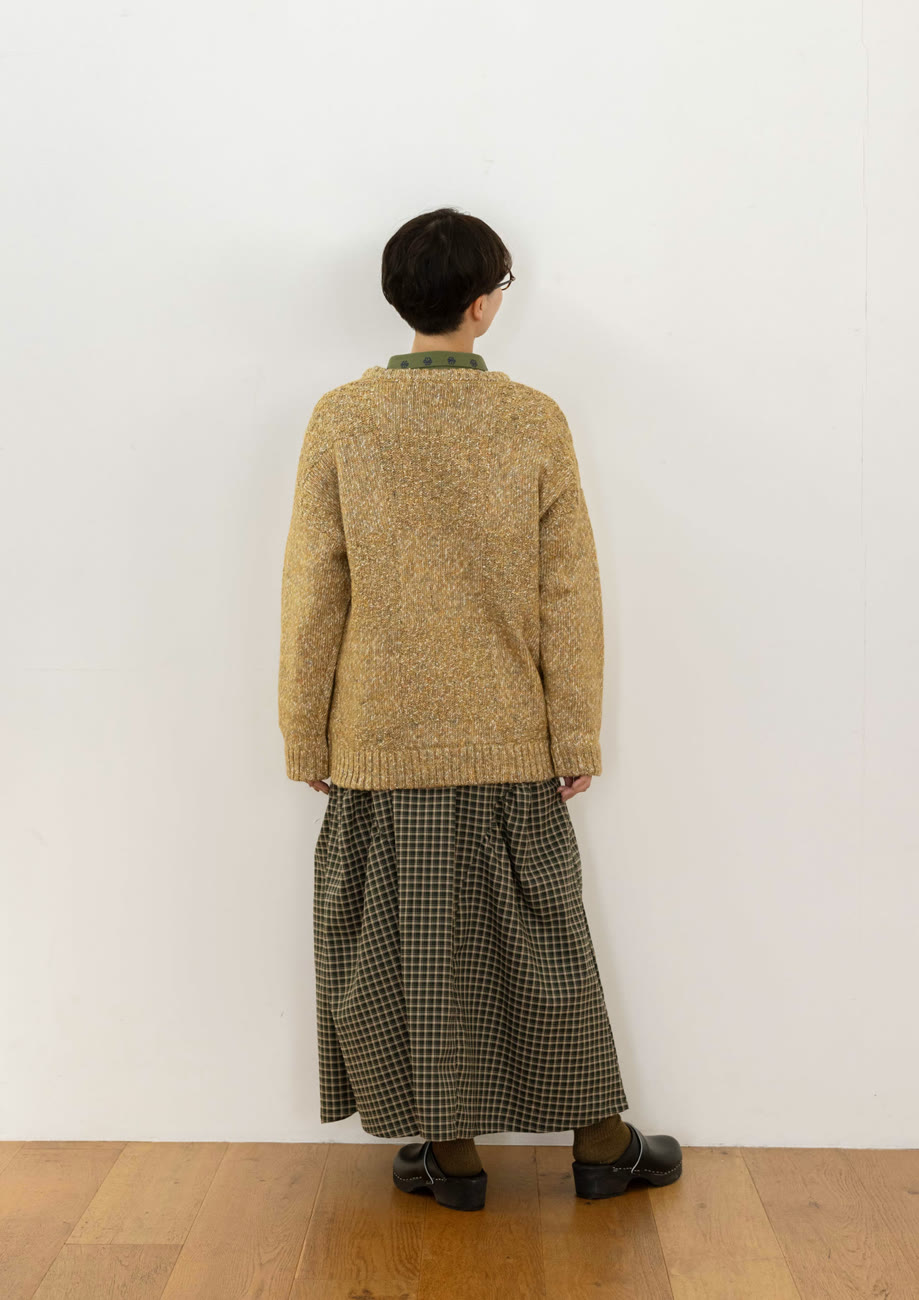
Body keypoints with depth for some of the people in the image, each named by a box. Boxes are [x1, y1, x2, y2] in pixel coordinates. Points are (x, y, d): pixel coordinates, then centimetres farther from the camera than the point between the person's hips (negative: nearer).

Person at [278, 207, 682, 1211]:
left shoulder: (340, 419, -5)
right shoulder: (537, 422, -5)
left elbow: (312, 593, -4)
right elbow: (570, 596, -4)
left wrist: (304, 736, 4)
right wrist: (578, 736, 3)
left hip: (379, 741, 0)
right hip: (510, 741, 1)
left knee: (407, 943, 11)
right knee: (542, 939, 13)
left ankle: (450, 1148, 22)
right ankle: (600, 1141, 26)